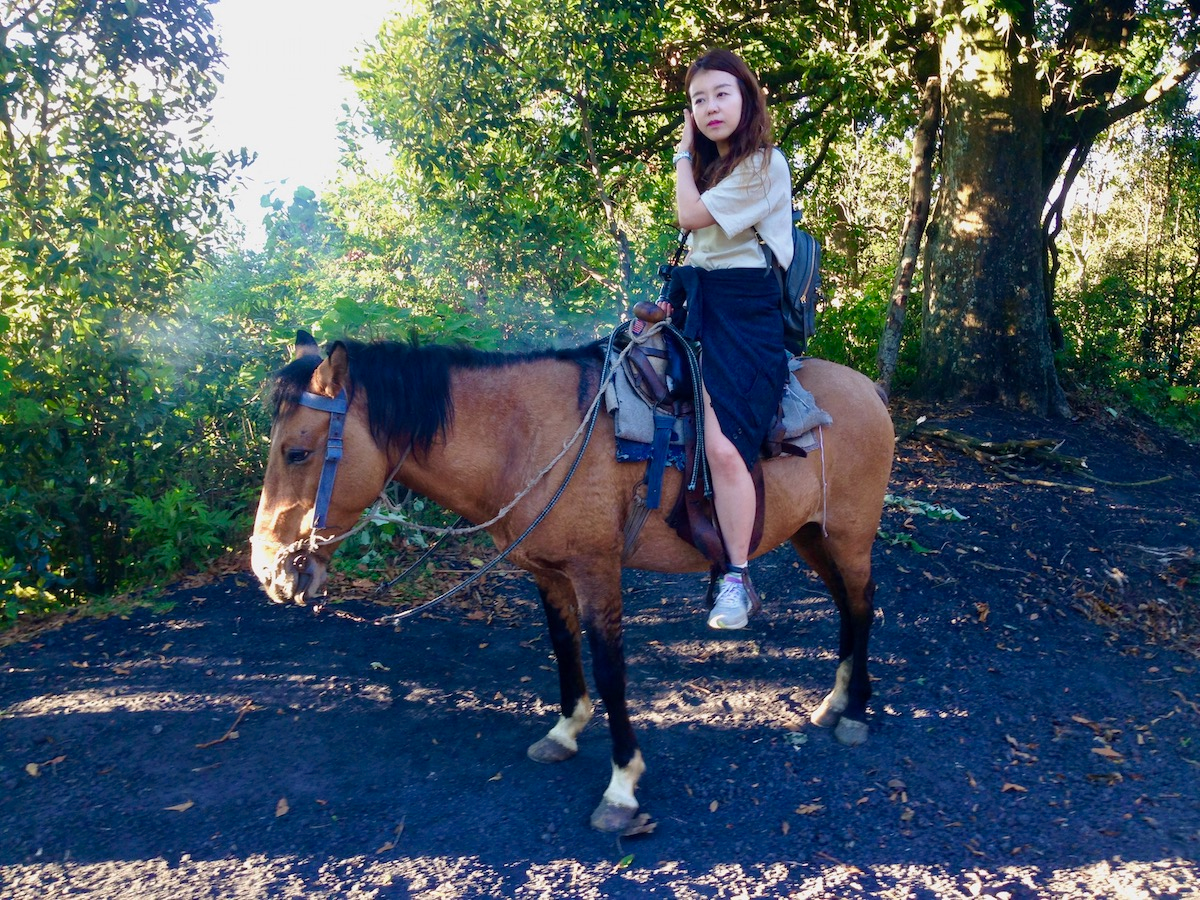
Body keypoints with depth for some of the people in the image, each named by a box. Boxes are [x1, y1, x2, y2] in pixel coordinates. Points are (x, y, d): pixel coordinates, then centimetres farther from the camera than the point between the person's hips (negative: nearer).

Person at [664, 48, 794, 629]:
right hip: (697, 300, 9)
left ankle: (736, 579, -8)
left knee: (723, 442, -21)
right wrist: (672, 297, 8)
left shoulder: (763, 164, -6)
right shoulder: (711, 167, 20)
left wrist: (683, 153, 3)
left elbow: (692, 217, -11)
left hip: (742, 309, -9)